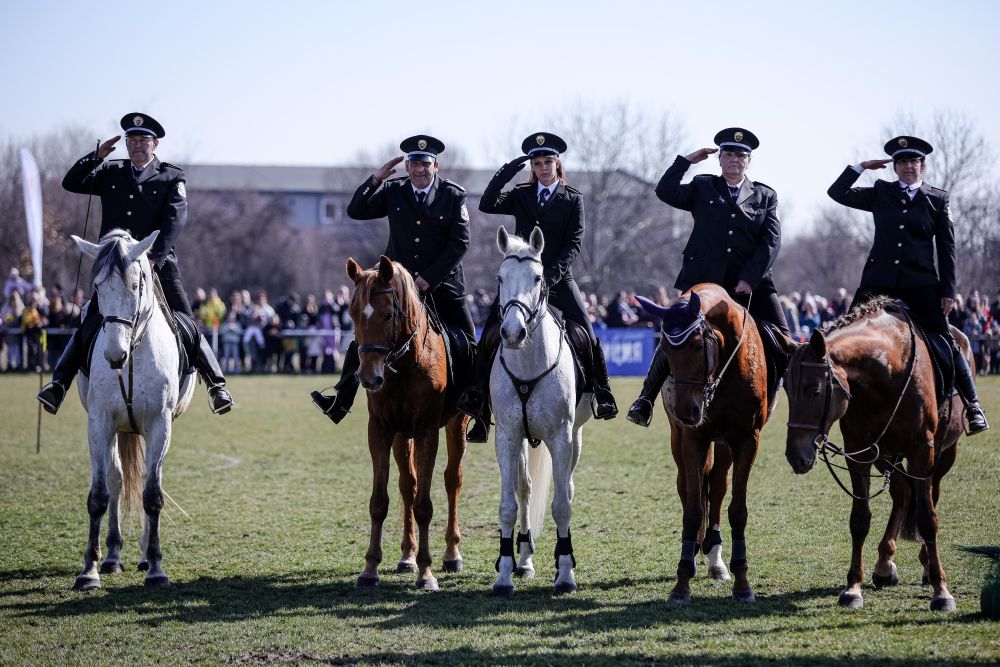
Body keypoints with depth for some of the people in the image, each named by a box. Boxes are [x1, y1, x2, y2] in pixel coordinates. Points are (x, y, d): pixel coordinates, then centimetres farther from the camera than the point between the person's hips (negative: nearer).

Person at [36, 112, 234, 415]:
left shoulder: (172, 178, 3)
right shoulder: (110, 173, 13)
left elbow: (175, 220, -9)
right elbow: (71, 183, 10)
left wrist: (155, 257, -22)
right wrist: (97, 156, -4)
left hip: (158, 264, -2)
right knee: (89, 327, -2)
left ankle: (216, 385, -2)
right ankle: (58, 384, 0)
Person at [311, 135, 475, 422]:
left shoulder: (454, 195, -5)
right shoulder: (393, 191, 1)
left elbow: (460, 243, -8)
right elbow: (356, 211, -2)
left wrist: (429, 278, -13)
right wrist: (377, 178, -13)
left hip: (442, 283, -1)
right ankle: (340, 401, -1)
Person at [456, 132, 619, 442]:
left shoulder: (573, 199, 5)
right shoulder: (521, 196, 11)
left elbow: (574, 243, -3)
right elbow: (487, 205, -5)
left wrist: (552, 274, -17)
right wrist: (506, 172, -12)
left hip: (558, 278, -1)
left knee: (586, 332, -13)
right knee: (490, 332, -9)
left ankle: (602, 393, 1)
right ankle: (479, 397, -2)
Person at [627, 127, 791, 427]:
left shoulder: (766, 196, 13)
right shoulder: (702, 188, 13)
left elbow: (771, 241, 2)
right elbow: (666, 192, -3)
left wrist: (749, 279, -9)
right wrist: (687, 160, -2)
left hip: (750, 282, 1)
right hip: (703, 280, -1)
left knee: (782, 340, -8)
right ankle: (646, 399, -1)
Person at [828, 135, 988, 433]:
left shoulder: (938, 199, 6)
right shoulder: (881, 193, 10)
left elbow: (946, 249, 5)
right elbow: (837, 193, 10)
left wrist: (948, 291, 0)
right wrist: (861, 167, 3)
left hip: (920, 284, -2)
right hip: (879, 281, 2)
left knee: (945, 342, 0)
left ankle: (972, 407, 6)